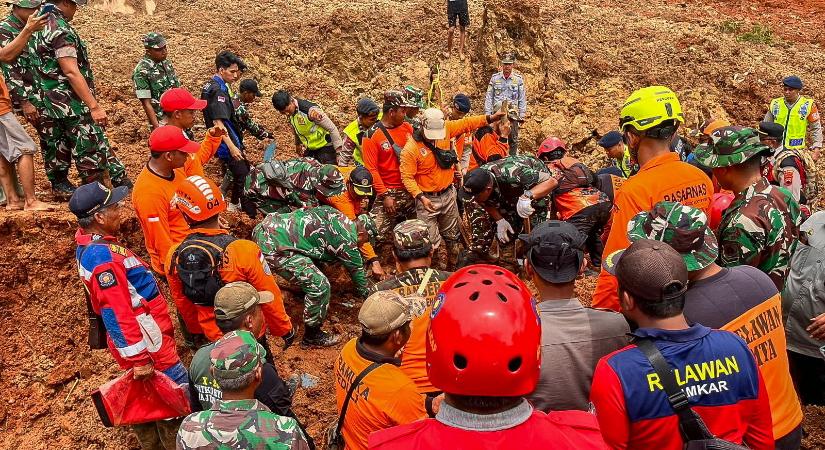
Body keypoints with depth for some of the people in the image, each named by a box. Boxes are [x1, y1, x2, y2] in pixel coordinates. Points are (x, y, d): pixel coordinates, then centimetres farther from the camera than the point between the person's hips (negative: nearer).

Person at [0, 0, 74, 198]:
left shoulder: (34, 28, 14)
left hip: (47, 92, 7)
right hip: (31, 96, -7)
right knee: (53, 137, -8)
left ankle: (61, 182, 16)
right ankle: (59, 187, 2)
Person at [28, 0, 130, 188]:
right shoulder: (60, 28, -18)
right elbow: (71, 72, -23)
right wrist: (95, 106, -23)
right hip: (73, 105, -10)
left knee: (100, 144, 17)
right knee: (91, 155, -2)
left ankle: (122, 182, 24)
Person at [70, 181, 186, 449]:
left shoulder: (91, 245, 5)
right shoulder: (102, 256, -25)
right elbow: (117, 315, -26)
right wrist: (139, 359, -23)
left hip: (144, 339, 10)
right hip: (148, 345, -10)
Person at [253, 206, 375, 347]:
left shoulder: (334, 214, 15)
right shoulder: (347, 240, -6)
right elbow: (357, 271, 7)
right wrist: (366, 295, 25)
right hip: (274, 246, -10)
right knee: (320, 286, -8)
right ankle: (312, 336, 9)